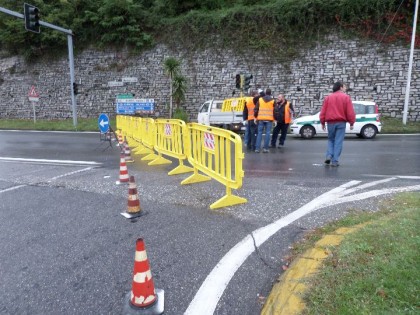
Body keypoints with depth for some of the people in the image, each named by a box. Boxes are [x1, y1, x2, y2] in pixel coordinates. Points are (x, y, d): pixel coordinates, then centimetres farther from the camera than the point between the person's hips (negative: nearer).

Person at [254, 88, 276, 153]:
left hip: (261, 119, 1)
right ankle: (265, 148, -1)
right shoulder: (273, 100, 4)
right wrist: (275, 119, 9)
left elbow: (256, 109, 5)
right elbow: (275, 111, 3)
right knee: (267, 133, 1)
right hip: (269, 119, -1)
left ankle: (257, 148, 2)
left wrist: (255, 117, 11)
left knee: (260, 133, 6)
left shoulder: (260, 99, 7)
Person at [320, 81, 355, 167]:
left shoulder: (328, 97, 6)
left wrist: (322, 122, 12)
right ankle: (335, 161, 1)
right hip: (341, 122, -2)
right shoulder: (346, 97, -1)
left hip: (330, 122, 2)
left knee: (331, 140, 18)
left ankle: (329, 156, 1)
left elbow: (323, 111, 5)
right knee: (338, 142, 1)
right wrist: (351, 123, 3)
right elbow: (350, 112, -6)